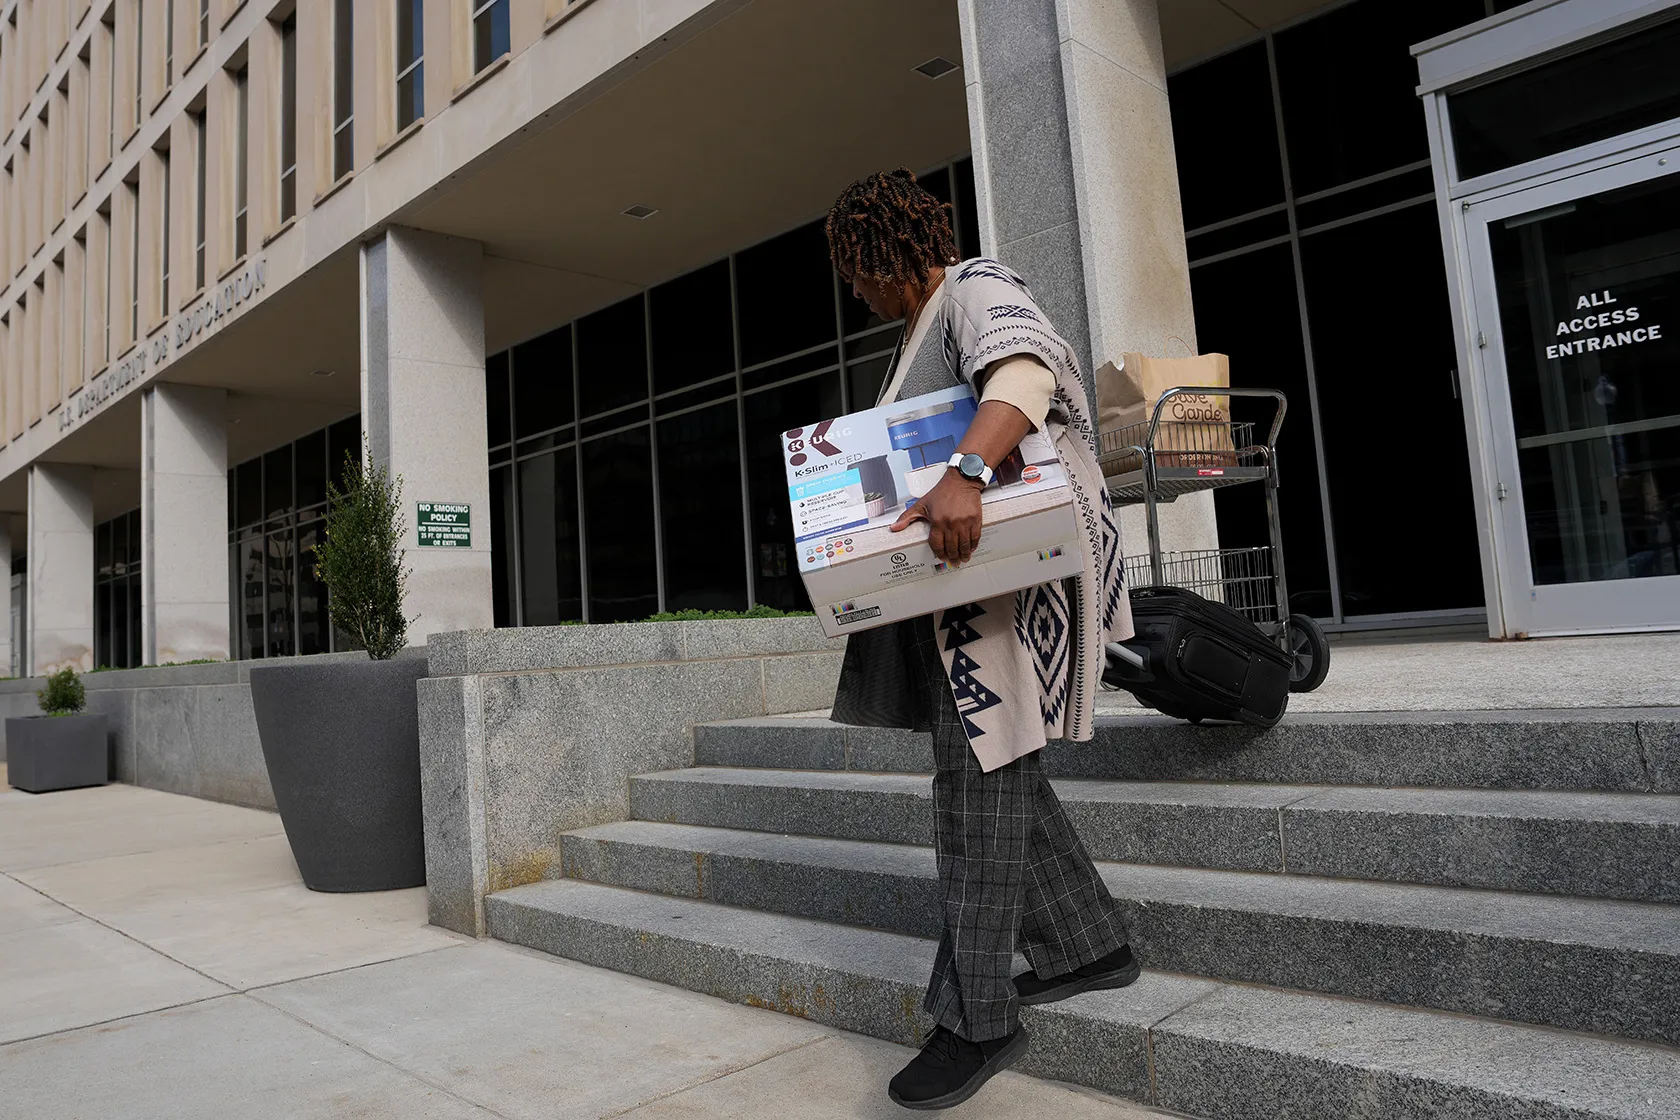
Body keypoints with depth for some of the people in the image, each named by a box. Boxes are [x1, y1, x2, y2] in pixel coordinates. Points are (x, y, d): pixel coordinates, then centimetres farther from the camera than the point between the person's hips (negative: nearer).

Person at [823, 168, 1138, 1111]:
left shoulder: (976, 290, -6)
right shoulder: (924, 330, 25)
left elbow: (1024, 375, -28)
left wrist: (964, 476, -43)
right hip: (965, 563, 11)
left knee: (978, 767, -12)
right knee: (992, 760, 10)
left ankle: (979, 1018, -5)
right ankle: (1090, 945, 23)